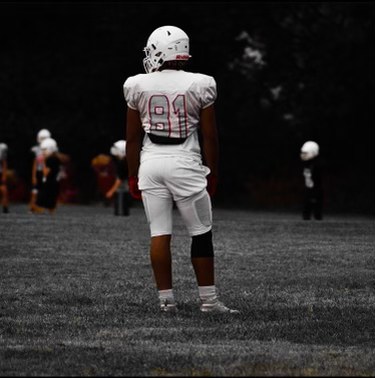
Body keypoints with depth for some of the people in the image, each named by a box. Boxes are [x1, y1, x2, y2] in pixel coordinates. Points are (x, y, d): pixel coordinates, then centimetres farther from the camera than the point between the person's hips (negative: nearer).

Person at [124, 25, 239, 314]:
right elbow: (209, 136, -1)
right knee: (201, 233, 6)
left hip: (151, 163, 2)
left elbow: (133, 137, 5)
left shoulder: (138, 86, 0)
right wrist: (213, 173, 9)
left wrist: (133, 176, 14)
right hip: (185, 163, -2)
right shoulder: (199, 86, -4)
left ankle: (166, 299, 4)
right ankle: (208, 300, 6)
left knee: (159, 235, 4)